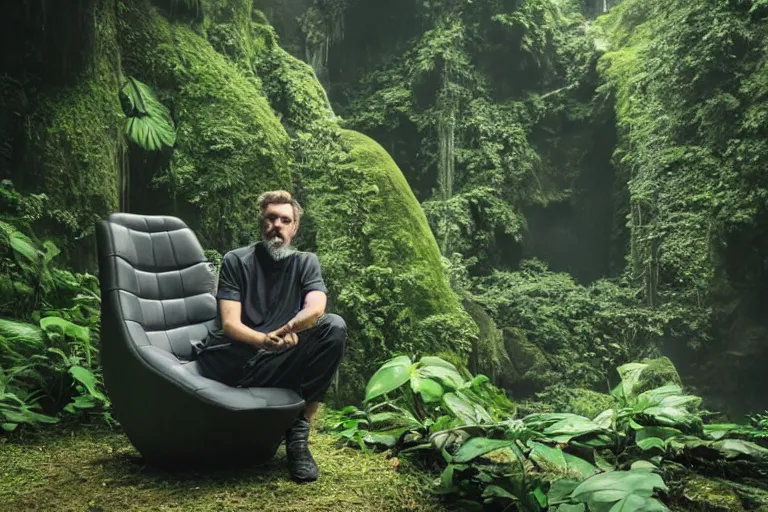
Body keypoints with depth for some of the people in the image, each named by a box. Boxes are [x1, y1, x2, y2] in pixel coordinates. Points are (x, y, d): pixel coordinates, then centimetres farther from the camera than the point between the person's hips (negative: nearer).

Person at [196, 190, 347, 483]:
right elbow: (230, 324, -9)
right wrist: (265, 339, -31)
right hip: (230, 362, 0)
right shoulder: (236, 261, 2)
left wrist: (288, 329, -36)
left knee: (334, 327, -23)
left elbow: (316, 309, -13)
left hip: (277, 362, 1)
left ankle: (299, 432, -18)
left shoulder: (306, 262, 7)